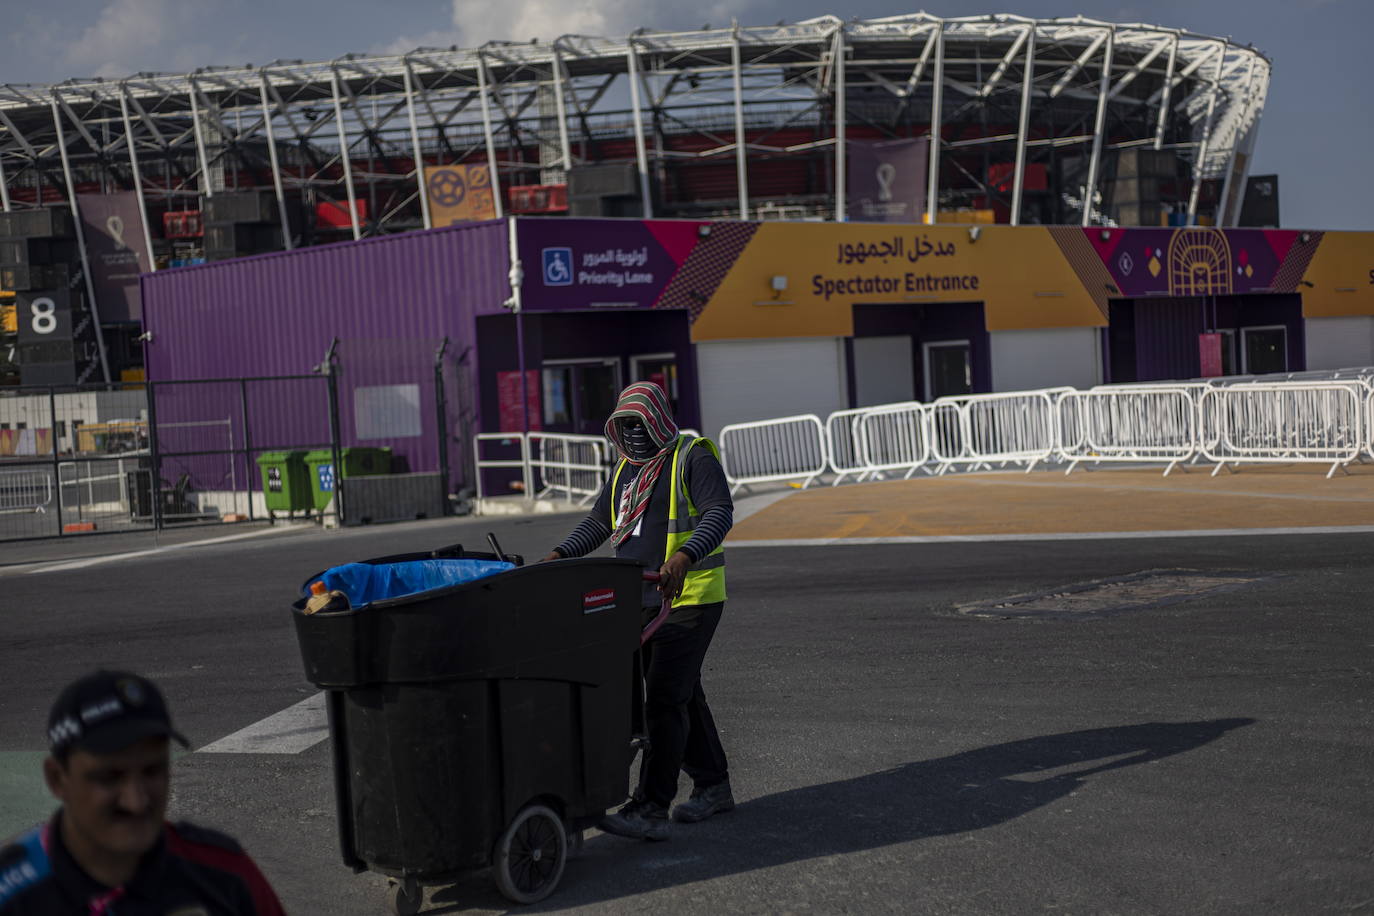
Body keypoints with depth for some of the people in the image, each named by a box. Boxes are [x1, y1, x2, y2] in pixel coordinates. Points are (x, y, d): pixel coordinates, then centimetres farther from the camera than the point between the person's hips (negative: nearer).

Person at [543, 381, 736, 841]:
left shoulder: (693, 458, -8)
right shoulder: (624, 472, 16)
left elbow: (719, 513, -20)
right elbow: (598, 522, 21)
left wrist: (683, 557, -37)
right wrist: (561, 554, 3)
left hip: (689, 599, -8)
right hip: (641, 603, 8)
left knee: (664, 699, -14)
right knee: (683, 695, 15)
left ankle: (650, 810, -17)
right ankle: (712, 786, 28)